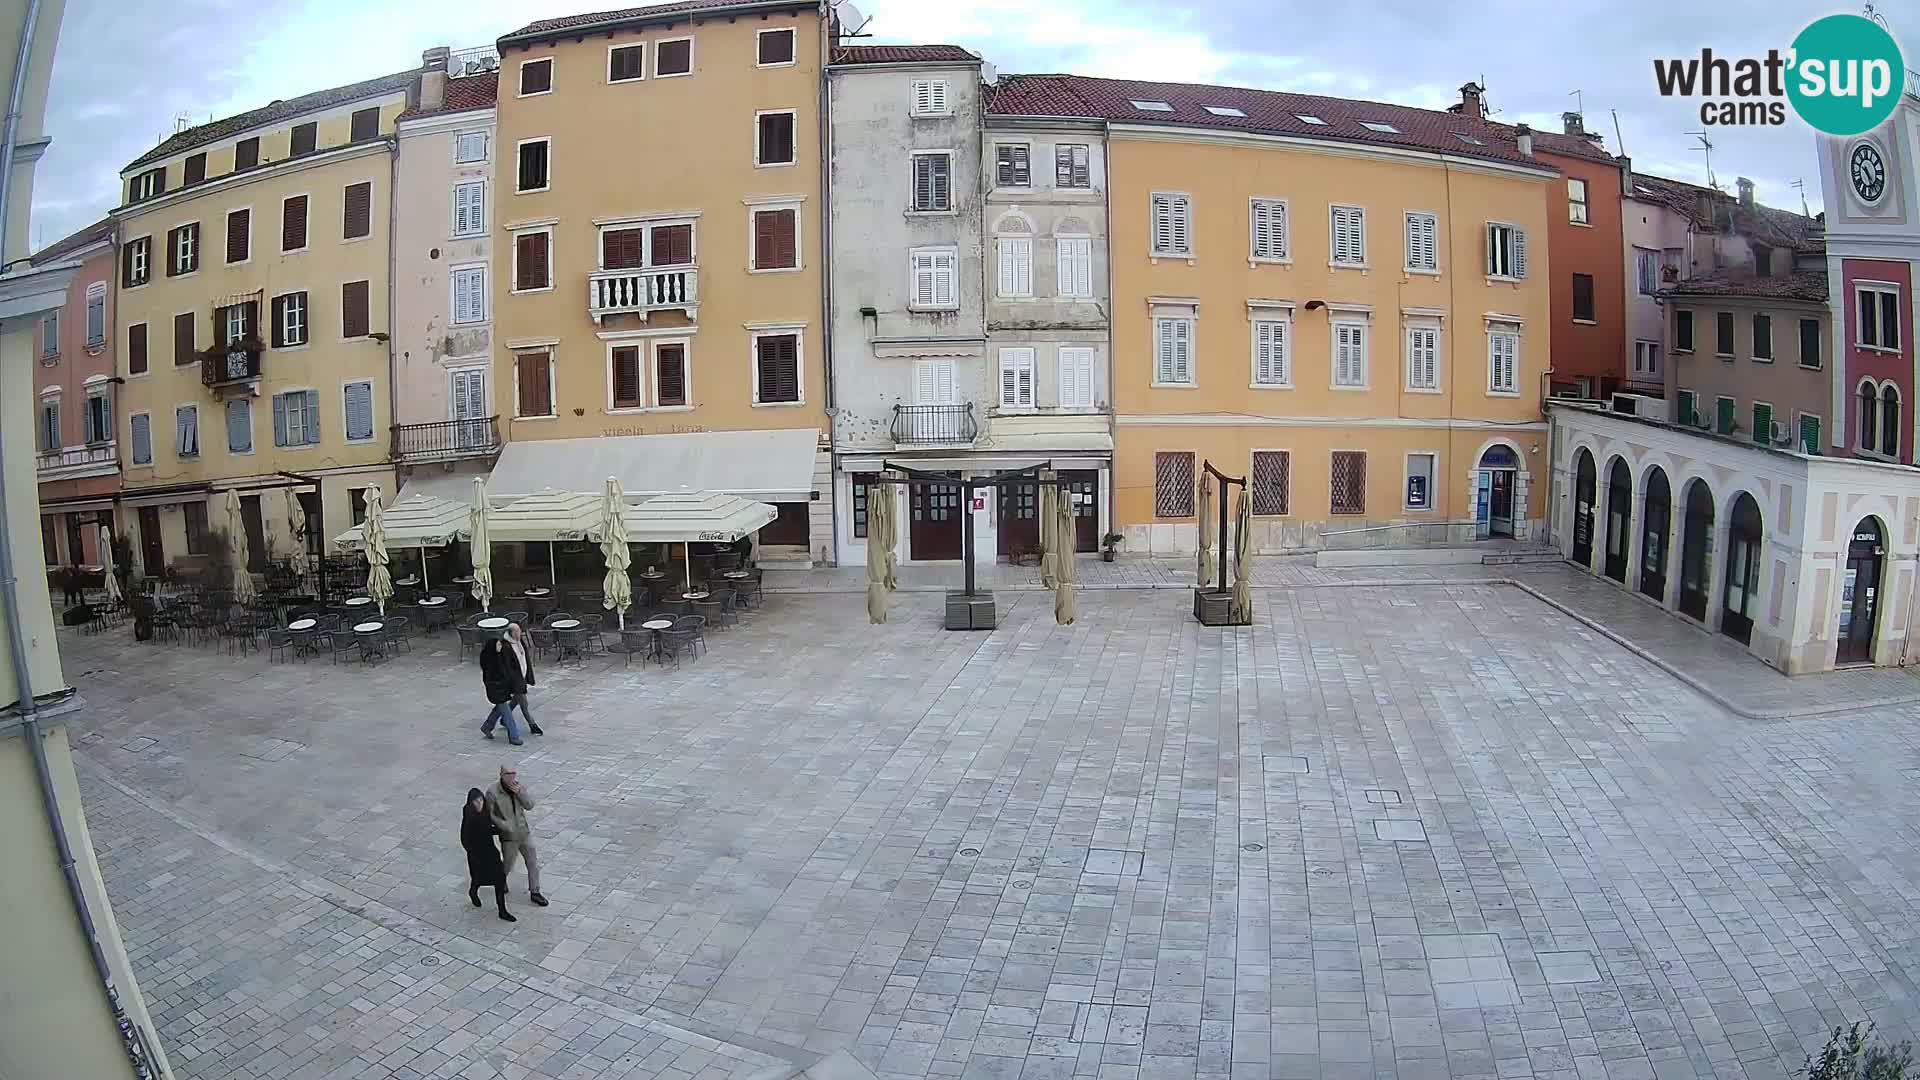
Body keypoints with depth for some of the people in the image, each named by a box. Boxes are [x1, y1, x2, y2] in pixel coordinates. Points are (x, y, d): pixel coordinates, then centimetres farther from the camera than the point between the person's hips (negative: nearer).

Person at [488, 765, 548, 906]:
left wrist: (519, 792, -21)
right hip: (508, 837, -4)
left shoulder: (519, 787, -4)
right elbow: (489, 815, -13)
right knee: (507, 865, 14)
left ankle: (534, 892, 20)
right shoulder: (493, 793, -18)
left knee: (534, 863, 7)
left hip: (524, 833, 4)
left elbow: (530, 805, -7)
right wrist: (505, 826, -21)